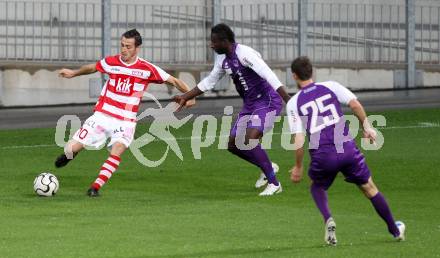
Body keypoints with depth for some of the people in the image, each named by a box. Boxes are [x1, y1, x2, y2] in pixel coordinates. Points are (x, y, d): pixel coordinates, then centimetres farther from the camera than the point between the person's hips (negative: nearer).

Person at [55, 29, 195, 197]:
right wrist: (73, 73, 31)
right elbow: (92, 68, 21)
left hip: (125, 122, -2)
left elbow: (173, 81, -2)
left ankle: (95, 187, -21)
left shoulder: (146, 69, -8)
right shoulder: (111, 62, -1)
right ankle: (70, 152, 35)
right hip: (102, 116, 2)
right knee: (72, 149, -4)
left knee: (117, 151, -29)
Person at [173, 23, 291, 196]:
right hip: (250, 105, 9)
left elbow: (269, 76, -30)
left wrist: (289, 101, -38)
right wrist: (185, 97, 23)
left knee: (250, 141, -24)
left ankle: (274, 183, -12)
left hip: (267, 102, -9)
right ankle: (268, 168, 25)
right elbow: (208, 82, 22)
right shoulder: (223, 60, 6)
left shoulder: (245, 54, -22)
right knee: (233, 144, 7)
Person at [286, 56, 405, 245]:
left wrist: (298, 167, 9)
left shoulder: (293, 103, 4)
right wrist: (367, 127, 10)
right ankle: (395, 230, 27)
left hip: (322, 155, -1)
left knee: (317, 187, 28)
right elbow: (355, 104, -3)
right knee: (369, 188, 18)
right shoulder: (330, 87, 8)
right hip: (347, 148, 1)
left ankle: (328, 220, -1)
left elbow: (299, 141, -2)